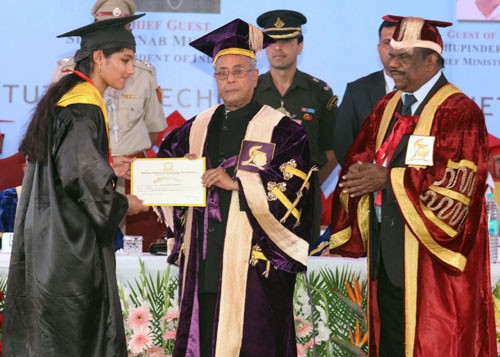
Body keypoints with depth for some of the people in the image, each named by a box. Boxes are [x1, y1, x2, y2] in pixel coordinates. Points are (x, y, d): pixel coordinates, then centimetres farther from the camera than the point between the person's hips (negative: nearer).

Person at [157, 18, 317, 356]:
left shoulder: (281, 131, -1)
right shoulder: (198, 129, 15)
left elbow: (293, 189, -10)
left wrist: (237, 183, -17)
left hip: (254, 263, -5)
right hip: (203, 262, 5)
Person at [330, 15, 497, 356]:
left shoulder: (458, 111, -10)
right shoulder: (387, 107, 12)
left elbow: (457, 183, -18)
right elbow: (360, 161, 14)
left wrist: (389, 178, -18)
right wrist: (360, 175, -11)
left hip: (430, 256, -7)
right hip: (386, 251, 7)